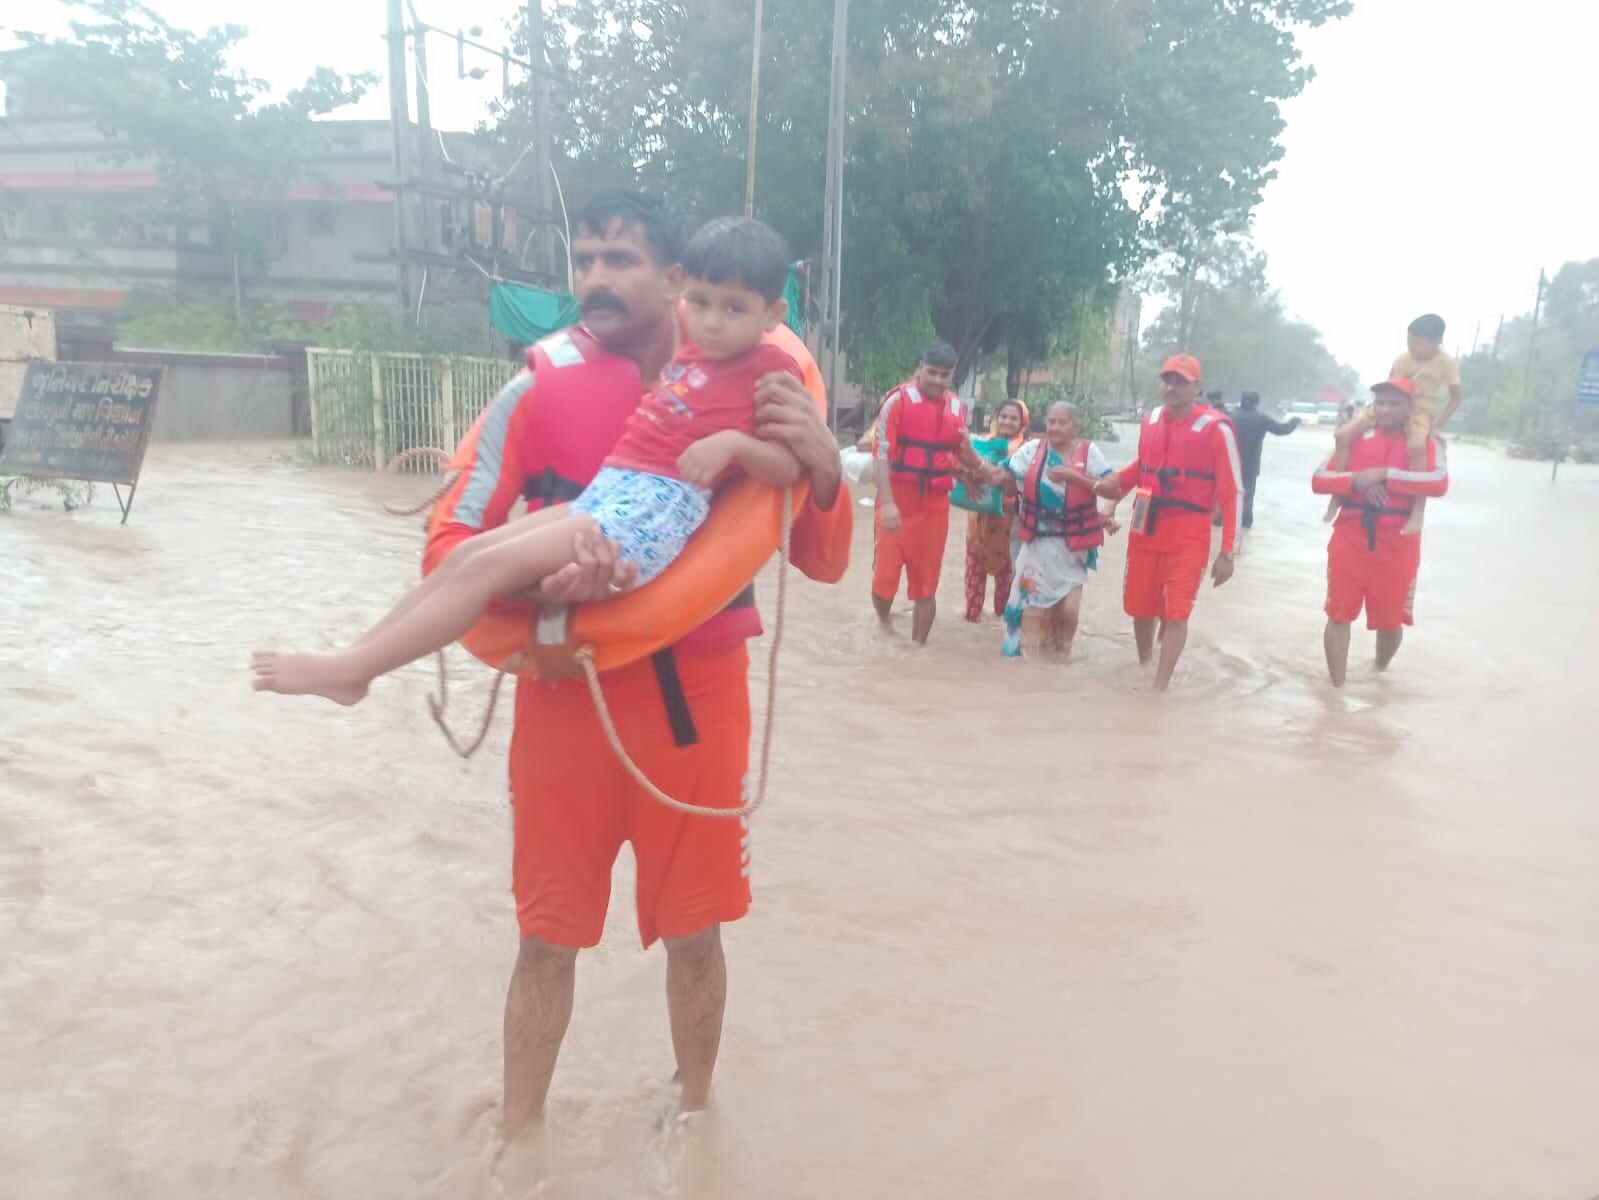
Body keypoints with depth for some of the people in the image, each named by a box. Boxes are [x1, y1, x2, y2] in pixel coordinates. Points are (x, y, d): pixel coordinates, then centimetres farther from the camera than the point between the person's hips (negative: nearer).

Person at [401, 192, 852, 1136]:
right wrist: (541, 579, -26)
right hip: (570, 693, 0)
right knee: (549, 936, 12)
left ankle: (696, 1112, 41)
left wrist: (823, 464, -22)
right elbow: (451, 546, -4)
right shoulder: (538, 390, -6)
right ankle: (518, 1139, 36)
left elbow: (823, 563, -2)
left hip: (700, 693, 1)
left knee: (696, 931, 14)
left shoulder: (748, 390, -2)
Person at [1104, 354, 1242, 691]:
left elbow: (1232, 493, -10)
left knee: (1176, 613, -8)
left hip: (1187, 535, -5)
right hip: (1145, 530, 5)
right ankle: (1143, 668, 36)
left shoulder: (1216, 428, -11)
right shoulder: (1150, 421, 5)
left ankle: (1160, 688, 0)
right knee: (1140, 608, 12)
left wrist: (1227, 552, -12)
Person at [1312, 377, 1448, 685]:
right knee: (1339, 614, -1)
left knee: (1390, 619, 9)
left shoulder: (1425, 443, 0)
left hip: (1397, 544, -1)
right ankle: (1337, 686, 9)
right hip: (1350, 538, 1)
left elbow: (1439, 483, -19)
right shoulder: (1355, 438, 7)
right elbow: (1319, 481, 0)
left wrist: (1384, 474, -23)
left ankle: (1379, 673, 37)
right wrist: (1356, 480, -17)